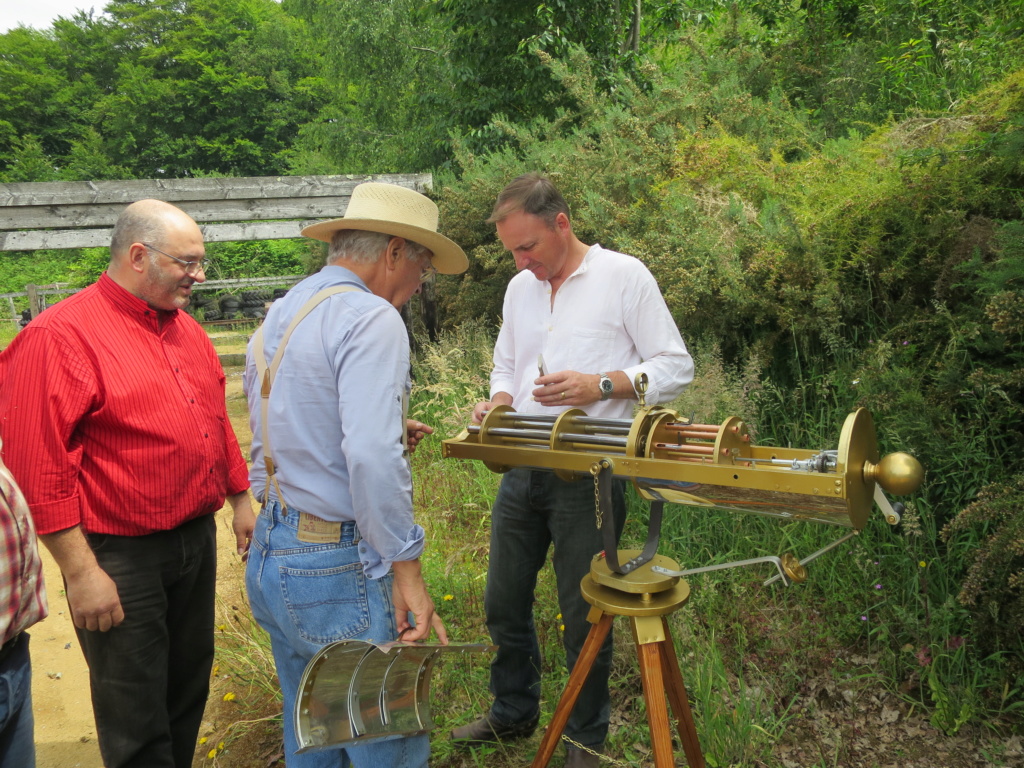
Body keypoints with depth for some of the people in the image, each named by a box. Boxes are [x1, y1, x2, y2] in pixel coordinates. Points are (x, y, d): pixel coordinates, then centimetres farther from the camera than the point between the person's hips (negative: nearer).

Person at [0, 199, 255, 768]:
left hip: (198, 542, 7)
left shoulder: (186, 330, 9)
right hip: (120, 560, -7)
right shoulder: (61, 335, -16)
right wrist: (80, 572, -19)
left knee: (188, 696, 22)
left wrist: (241, 502, 19)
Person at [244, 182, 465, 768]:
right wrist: (407, 570, -21)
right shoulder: (371, 319, -17)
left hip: (269, 555, 9)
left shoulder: (277, 316, 11)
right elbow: (372, 459, -28)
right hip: (338, 572, -9)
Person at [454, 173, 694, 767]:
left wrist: (600, 385, -22)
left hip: (590, 474, -6)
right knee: (504, 602, 16)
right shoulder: (520, 288, 11)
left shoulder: (624, 276, -7)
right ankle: (514, 712, 40)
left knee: (584, 616, 7)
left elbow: (676, 367, -8)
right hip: (522, 470, 6)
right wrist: (498, 402, -1)